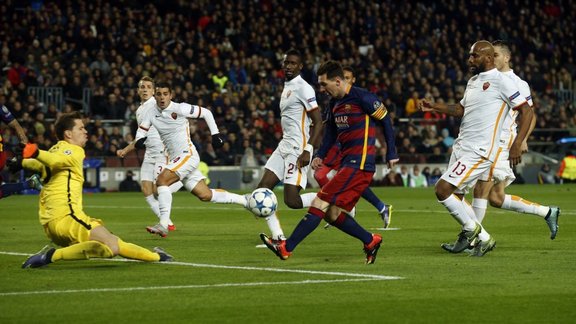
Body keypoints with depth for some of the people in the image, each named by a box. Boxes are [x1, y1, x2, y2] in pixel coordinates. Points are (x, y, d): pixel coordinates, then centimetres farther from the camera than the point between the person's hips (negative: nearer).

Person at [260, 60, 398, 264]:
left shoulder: (362, 98, -10)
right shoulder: (335, 103, 15)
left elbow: (385, 120, -5)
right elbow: (331, 131, 22)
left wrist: (391, 153, -2)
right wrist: (320, 155, 6)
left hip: (359, 165, -9)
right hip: (347, 164, 9)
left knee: (320, 203, -13)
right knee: (332, 214, 5)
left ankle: (286, 248, -14)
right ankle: (371, 241, 17)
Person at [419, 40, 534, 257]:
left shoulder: (501, 81, -11)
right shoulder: (473, 81, 16)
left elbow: (526, 111, -12)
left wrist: (517, 144, -18)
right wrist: (434, 107, 16)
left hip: (479, 150, -9)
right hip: (461, 147, 9)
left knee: (442, 190, -14)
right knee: (455, 196, 10)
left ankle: (471, 229, 5)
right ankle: (483, 239, 21)